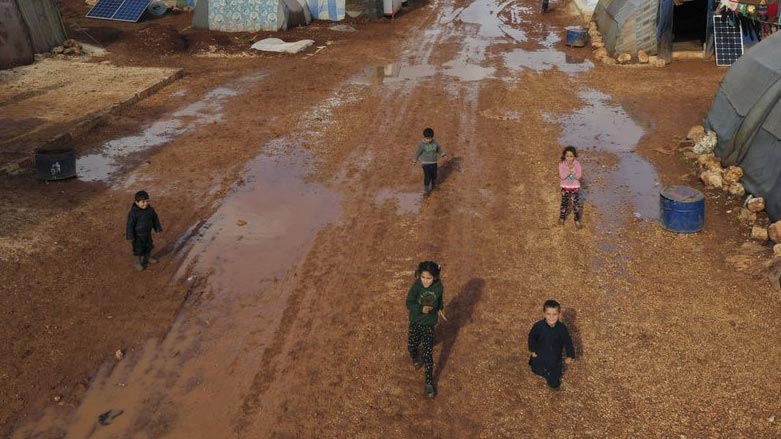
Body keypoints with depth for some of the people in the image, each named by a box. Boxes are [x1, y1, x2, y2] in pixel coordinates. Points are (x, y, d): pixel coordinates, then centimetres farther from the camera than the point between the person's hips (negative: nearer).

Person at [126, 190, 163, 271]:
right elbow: (130, 224, -22)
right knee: (138, 249, 7)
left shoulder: (150, 209, -9)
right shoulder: (133, 212, -26)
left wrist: (158, 228, 12)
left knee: (148, 246, 23)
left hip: (147, 233, 6)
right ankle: (138, 263, 26)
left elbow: (155, 219, 6)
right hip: (138, 235, -6)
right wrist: (130, 236, -20)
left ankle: (148, 258, 47)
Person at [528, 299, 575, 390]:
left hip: (555, 357, 0)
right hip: (539, 355, 0)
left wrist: (570, 355, -11)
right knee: (536, 369, 24)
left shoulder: (562, 328, -24)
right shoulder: (538, 326, -27)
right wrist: (532, 350, -4)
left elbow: (568, 341, -11)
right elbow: (531, 337, -9)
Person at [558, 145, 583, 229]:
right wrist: (569, 170, -30)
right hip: (565, 187, 1)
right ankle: (562, 217, 32)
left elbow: (579, 176, -18)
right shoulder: (562, 164, -11)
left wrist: (573, 170, -30)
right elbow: (562, 176, -20)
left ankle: (577, 220, 14)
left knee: (576, 204, 0)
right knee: (564, 203, 11)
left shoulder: (577, 164, -10)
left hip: (575, 187, 0)